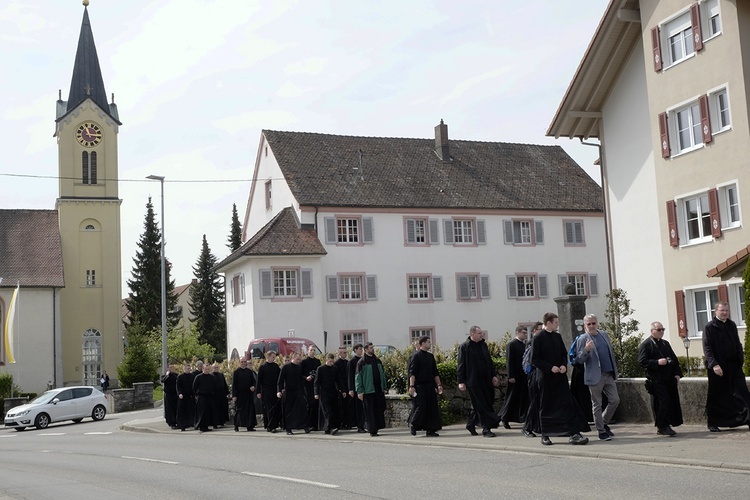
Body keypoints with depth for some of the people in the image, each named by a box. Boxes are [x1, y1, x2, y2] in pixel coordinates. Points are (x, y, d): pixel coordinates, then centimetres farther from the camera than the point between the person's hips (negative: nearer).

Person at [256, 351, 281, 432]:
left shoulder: (276, 367, 7)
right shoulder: (263, 367, -3)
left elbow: (279, 378, 10)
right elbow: (259, 380, -2)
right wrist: (258, 392, -5)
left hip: (275, 391, 3)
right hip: (266, 391, -3)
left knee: (276, 409, -1)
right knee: (268, 409, -2)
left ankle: (272, 426, 6)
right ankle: (269, 426, 0)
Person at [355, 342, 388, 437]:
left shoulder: (377, 360, 14)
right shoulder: (362, 362, -4)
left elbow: (382, 374, 20)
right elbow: (358, 377, -6)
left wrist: (384, 387, 15)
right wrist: (359, 391, -11)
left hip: (378, 389, 6)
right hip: (368, 390, -6)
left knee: (379, 409, 4)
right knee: (370, 411, -2)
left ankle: (376, 427, 14)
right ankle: (372, 430, 3)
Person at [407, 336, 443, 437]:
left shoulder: (430, 356, 16)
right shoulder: (415, 356, -7)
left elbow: (435, 373, 20)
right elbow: (412, 373, -12)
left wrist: (439, 385, 15)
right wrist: (411, 386, -19)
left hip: (430, 386, 7)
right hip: (420, 387, -7)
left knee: (432, 408, 3)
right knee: (420, 407, -8)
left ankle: (430, 430, 8)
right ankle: (412, 425, 13)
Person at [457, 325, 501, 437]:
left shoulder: (483, 345, 12)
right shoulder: (464, 347, -8)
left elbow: (489, 361, 18)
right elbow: (461, 365, -8)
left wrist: (493, 375, 12)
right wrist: (461, 381, -11)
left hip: (485, 380, 6)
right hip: (473, 381, -6)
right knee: (481, 406, -4)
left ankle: (471, 425, 28)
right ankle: (486, 429, 0)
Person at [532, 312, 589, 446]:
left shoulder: (557, 336, 10)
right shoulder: (538, 338, -8)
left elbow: (564, 354, 17)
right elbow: (535, 359, -10)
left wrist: (564, 365, -2)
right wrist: (550, 367, -17)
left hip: (560, 376, 5)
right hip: (545, 377, -5)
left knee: (568, 404, -3)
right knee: (545, 406, 4)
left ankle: (574, 434, -4)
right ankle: (545, 435, 14)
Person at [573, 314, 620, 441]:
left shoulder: (604, 334, 11)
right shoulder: (582, 339, -7)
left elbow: (611, 353, 19)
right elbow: (579, 360, -10)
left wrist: (615, 370, 15)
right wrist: (586, 350, -28)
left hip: (609, 375, 5)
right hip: (595, 377, -5)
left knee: (615, 400, 4)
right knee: (597, 405, 2)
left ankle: (604, 423, 23)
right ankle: (601, 431, 11)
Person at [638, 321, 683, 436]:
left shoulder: (665, 343, 20)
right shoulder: (645, 345, -4)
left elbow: (674, 359, 22)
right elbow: (642, 361, -12)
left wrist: (677, 373, 11)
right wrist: (657, 362, -21)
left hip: (669, 379, 8)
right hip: (656, 380, -7)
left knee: (672, 402, 6)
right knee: (663, 402, -12)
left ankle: (662, 427, 15)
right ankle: (663, 426, -5)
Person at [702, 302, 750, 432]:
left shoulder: (732, 325, 13)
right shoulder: (709, 327, -4)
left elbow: (737, 344, 17)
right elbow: (707, 348, -10)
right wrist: (714, 364, -21)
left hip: (733, 365, 5)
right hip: (717, 367, -4)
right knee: (715, 397, 3)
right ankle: (713, 424, 12)